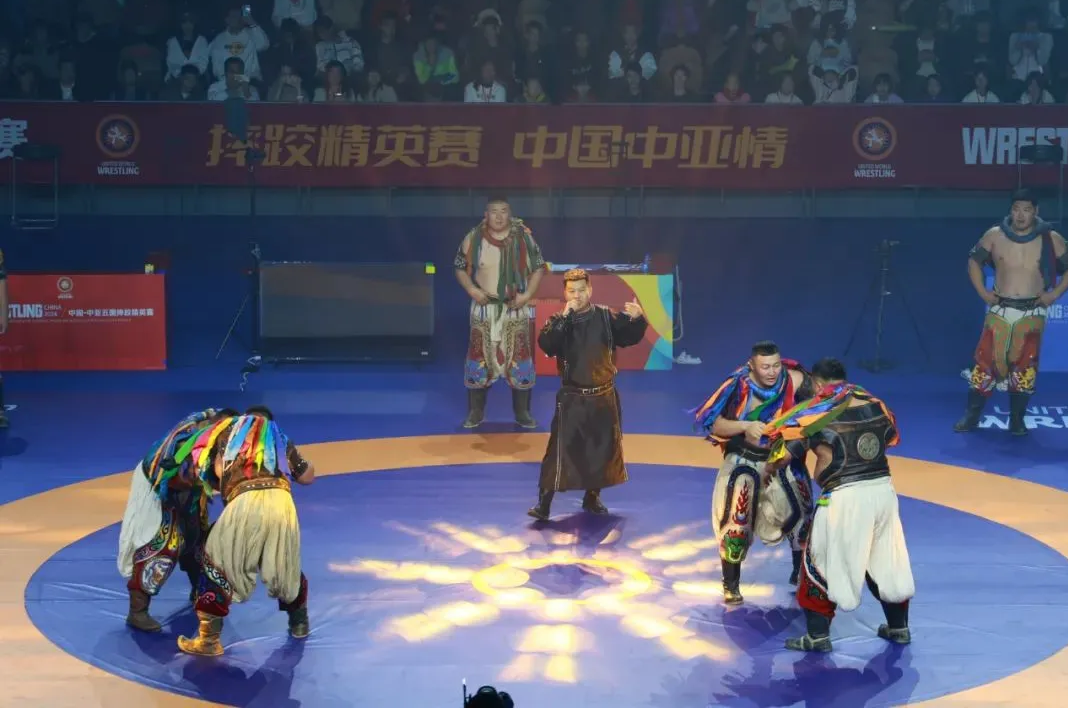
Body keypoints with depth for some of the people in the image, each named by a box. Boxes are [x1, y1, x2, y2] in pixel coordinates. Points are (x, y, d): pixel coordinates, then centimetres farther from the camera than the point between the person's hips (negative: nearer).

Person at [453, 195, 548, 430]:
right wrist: (472, 290, -12)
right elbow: (461, 268, 4)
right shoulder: (474, 238, -5)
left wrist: (527, 294, -12)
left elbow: (539, 268, 0)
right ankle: (475, 412, 14)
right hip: (484, 308, 0)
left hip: (516, 309, 0)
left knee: (519, 359, 2)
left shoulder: (523, 238, -6)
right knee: (478, 358, 2)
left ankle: (522, 412, 14)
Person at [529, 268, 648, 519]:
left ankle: (592, 497, 27)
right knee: (561, 448, -9)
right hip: (572, 397, -2)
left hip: (604, 396, 2)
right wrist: (564, 317, -26)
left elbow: (630, 337, -5)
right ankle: (543, 503, -7)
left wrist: (637, 319, -26)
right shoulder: (559, 321, -5)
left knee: (604, 447, 10)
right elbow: (546, 345, -21)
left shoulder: (606, 317, -2)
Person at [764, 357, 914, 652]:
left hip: (845, 497, -5)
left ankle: (817, 636, 10)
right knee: (886, 561, 21)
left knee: (821, 562, 9)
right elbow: (892, 437, 23)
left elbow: (782, 451, -4)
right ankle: (899, 627, 32)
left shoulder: (816, 412, -7)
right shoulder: (874, 404, 6)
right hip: (883, 489, 5)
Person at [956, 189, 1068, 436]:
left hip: (1032, 313, 0)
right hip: (1000, 310, 0)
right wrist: (982, 291, 2)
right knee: (986, 361, -2)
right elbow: (974, 261, 11)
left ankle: (1017, 420, 10)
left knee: (1025, 366, 1)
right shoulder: (995, 236, -2)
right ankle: (971, 416, 4)